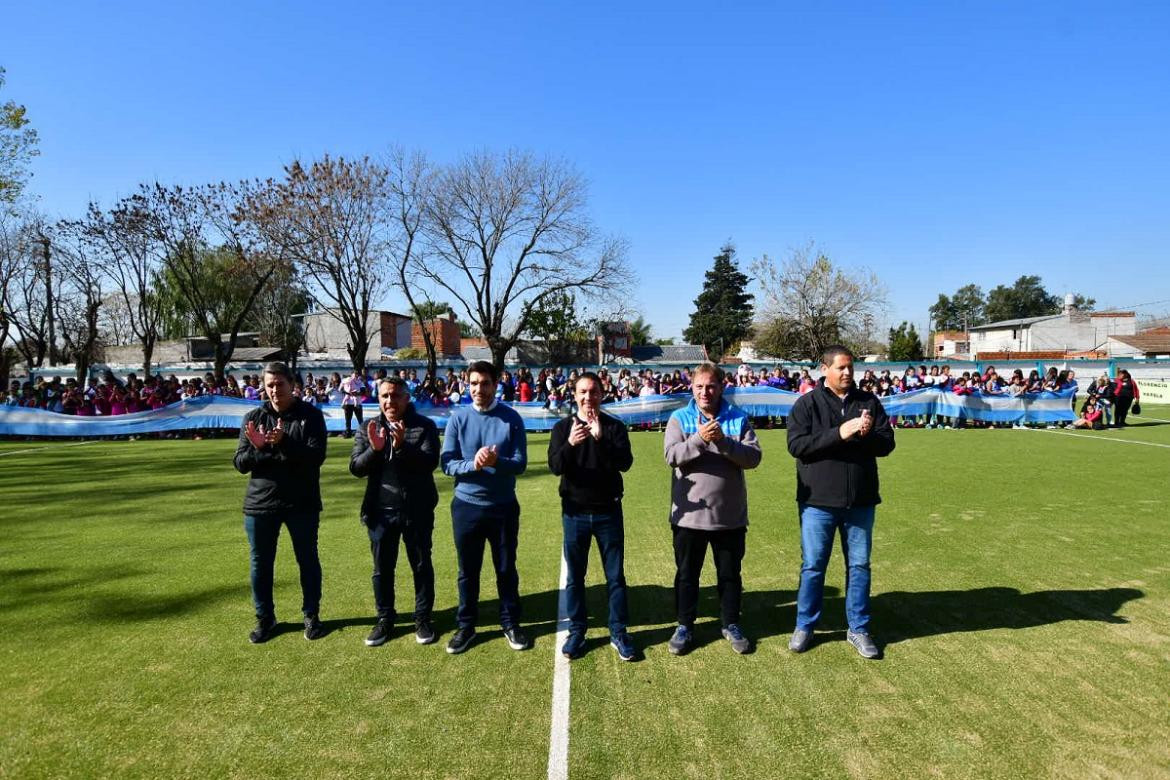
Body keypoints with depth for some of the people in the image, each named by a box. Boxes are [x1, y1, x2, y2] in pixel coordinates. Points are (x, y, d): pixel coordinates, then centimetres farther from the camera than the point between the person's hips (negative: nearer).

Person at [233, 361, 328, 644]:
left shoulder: (311, 415, -5)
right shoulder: (253, 417, 3)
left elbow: (316, 456, -16)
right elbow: (240, 463, 0)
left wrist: (284, 443, -30)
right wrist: (258, 448, -21)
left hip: (302, 503, -2)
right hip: (260, 503, 2)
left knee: (307, 560, 9)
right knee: (260, 563, 11)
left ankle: (311, 615, 26)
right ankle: (265, 618, 29)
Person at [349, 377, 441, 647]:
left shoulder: (425, 426, -5)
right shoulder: (367, 429, 3)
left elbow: (430, 463, -17)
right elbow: (356, 468, -4)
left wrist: (403, 446, -31)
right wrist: (374, 449, -23)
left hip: (417, 510, -2)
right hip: (381, 510, 2)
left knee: (421, 566, 10)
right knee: (382, 568, 13)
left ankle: (423, 618, 25)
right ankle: (385, 618, 29)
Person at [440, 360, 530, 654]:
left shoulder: (511, 418, -7)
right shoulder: (458, 418, -5)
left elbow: (520, 463, -10)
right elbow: (446, 463, -7)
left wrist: (496, 461, -29)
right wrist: (473, 465, -25)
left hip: (503, 506, 0)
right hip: (466, 505, 1)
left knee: (506, 568, 14)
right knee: (468, 570, 14)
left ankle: (511, 623, 30)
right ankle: (466, 625, 30)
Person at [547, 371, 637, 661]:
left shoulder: (614, 426, -3)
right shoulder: (563, 428, -2)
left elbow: (625, 463, -17)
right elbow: (555, 467, -14)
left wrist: (601, 439, -32)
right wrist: (570, 445, -33)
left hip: (608, 512, 0)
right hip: (575, 513, 1)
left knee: (615, 576, 8)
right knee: (574, 577, 10)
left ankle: (618, 632, 21)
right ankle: (576, 632, 24)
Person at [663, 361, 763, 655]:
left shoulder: (738, 418, 0)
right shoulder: (679, 418, -2)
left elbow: (753, 456, -9)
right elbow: (672, 456, -15)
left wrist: (724, 442, -24)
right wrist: (699, 439, -29)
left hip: (730, 515, 1)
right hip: (689, 514, -1)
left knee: (730, 574, 16)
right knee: (686, 574, 13)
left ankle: (731, 624, 34)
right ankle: (685, 626, 29)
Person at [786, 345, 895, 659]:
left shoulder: (868, 401, 4)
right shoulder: (807, 404, -4)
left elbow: (887, 443, 2)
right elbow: (796, 445, -15)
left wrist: (868, 434, -20)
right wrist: (839, 433, -23)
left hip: (860, 501, 3)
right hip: (818, 501, -3)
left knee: (859, 566, 12)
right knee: (812, 566, 7)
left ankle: (858, 629, 27)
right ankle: (804, 626, 23)